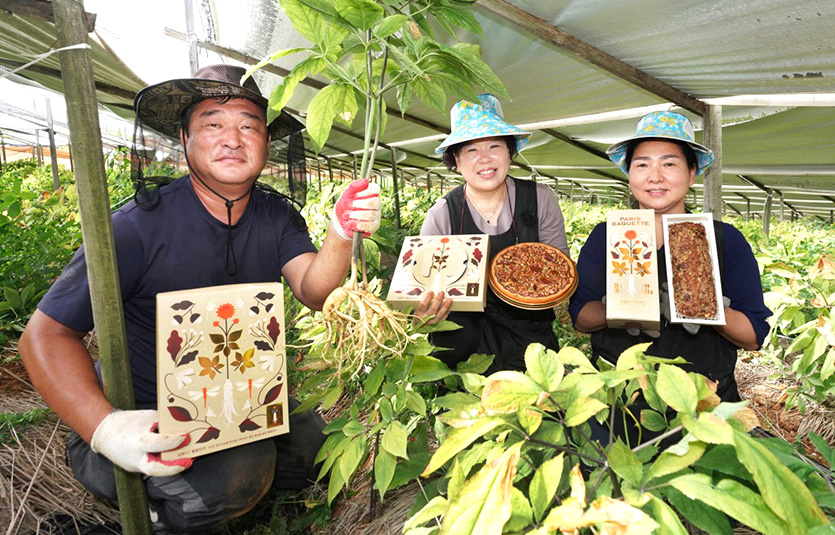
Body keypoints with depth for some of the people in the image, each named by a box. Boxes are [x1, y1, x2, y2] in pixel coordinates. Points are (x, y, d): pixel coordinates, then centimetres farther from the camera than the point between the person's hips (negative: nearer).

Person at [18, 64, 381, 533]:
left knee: (319, 447, -10)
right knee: (241, 472, -28)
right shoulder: (140, 224, -20)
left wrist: (341, 234, -37)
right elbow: (48, 332, -17)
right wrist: (105, 427, -32)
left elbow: (314, 292, -16)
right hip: (144, 418, -5)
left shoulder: (278, 216, -5)